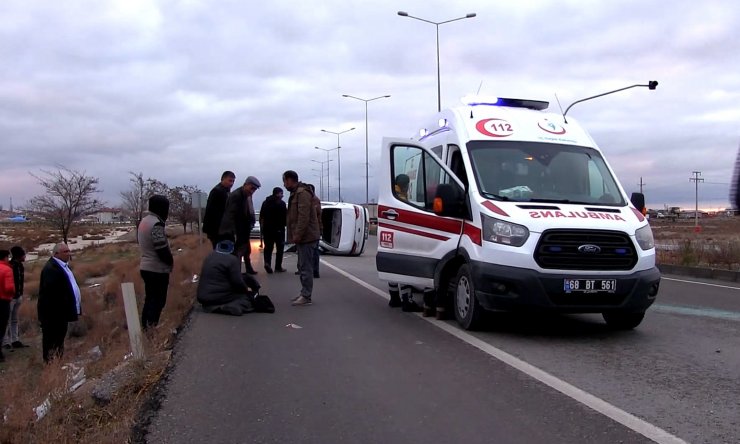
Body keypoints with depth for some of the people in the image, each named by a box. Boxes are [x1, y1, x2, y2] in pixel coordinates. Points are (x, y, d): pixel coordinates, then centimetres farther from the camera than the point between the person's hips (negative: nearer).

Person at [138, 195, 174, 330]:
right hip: (157, 269, -9)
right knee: (157, 302, -2)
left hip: (146, 267, 10)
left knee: (150, 300, 16)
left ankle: (145, 328, 22)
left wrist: (167, 260, 9)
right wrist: (170, 261, -5)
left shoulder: (144, 221, 11)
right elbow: (162, 249, -23)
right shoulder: (156, 224, -20)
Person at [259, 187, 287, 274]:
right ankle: (278, 267, 7)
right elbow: (285, 216, -12)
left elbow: (261, 217, 10)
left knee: (268, 247, 10)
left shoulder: (266, 202, 9)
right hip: (279, 228, -4)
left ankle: (267, 262, -13)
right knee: (280, 247, 7)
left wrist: (262, 227, 14)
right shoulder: (281, 203, -8)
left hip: (267, 228, 4)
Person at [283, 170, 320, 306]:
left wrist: (297, 235, -21)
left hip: (306, 237, -10)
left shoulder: (302, 193, -14)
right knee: (303, 266, 14)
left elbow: (304, 217, -22)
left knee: (306, 267, -7)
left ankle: (306, 297, -4)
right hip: (302, 237, 10)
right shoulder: (296, 193, 19)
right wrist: (296, 236, 19)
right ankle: (304, 293, 22)